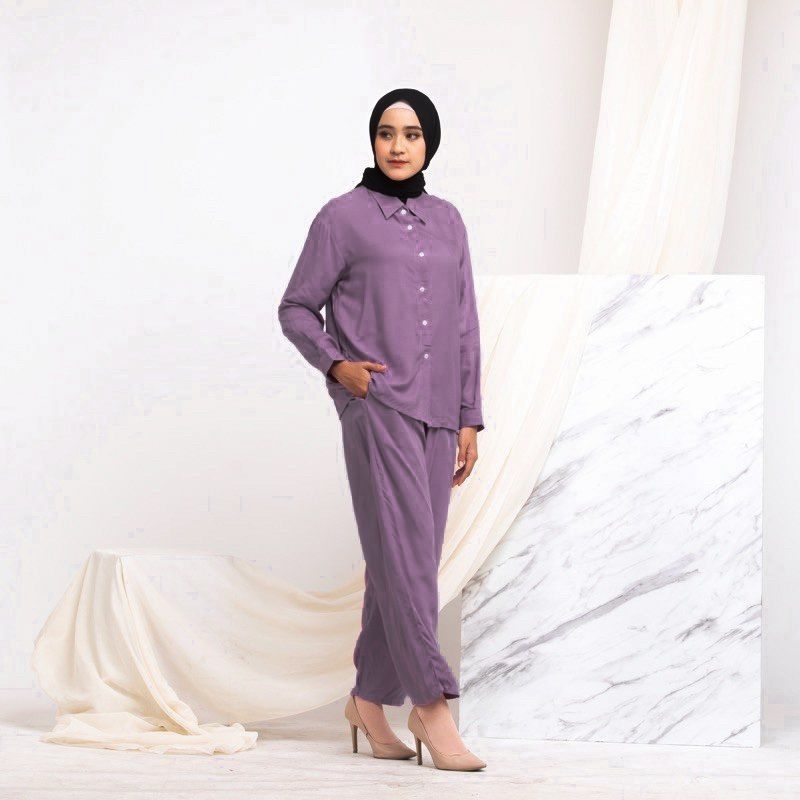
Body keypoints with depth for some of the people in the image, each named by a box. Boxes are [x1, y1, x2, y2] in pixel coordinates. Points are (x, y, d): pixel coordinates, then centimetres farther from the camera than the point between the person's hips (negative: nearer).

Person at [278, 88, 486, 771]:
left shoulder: (447, 221, 15)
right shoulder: (342, 217, 2)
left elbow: (466, 325, 16)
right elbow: (296, 309, 6)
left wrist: (470, 416, 12)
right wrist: (336, 363, -10)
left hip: (436, 412, 5)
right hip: (377, 406, -5)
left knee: (412, 560, 6)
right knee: (404, 550, -12)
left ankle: (370, 697, 15)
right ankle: (431, 703, -11)